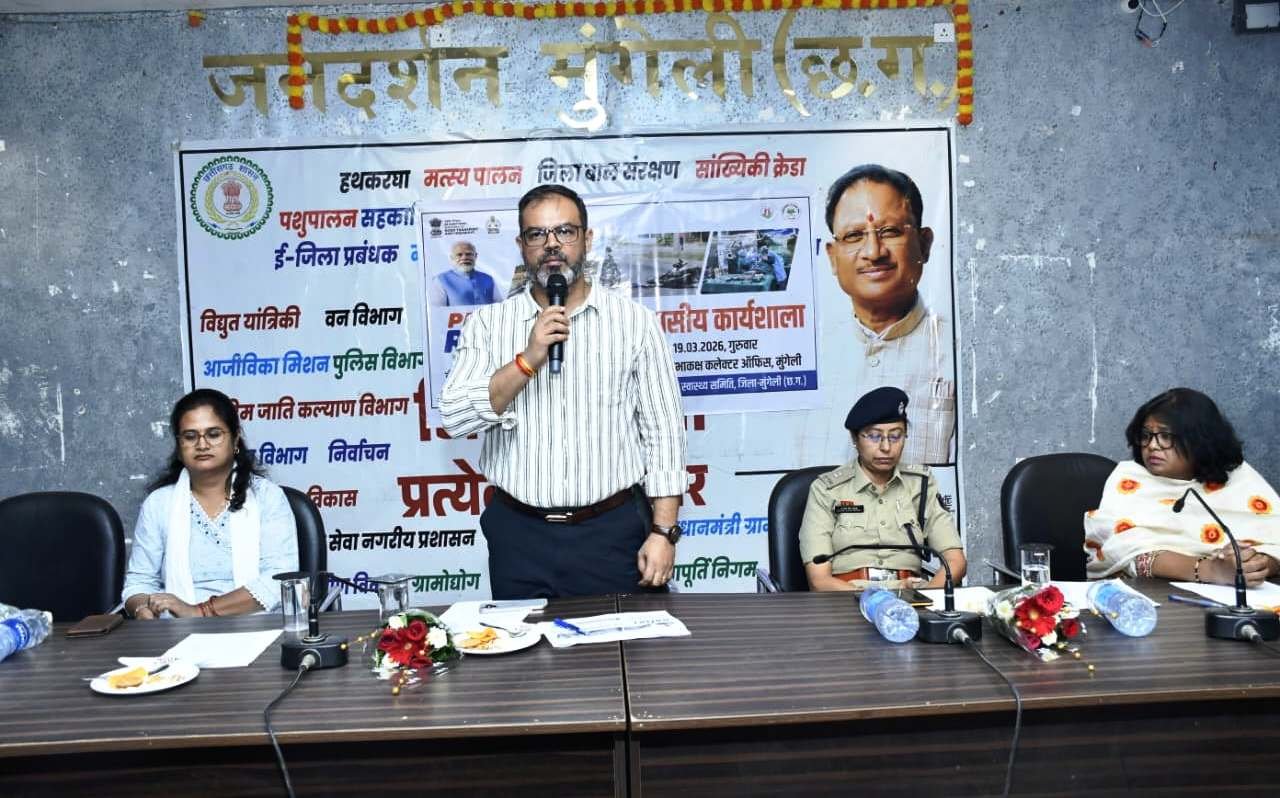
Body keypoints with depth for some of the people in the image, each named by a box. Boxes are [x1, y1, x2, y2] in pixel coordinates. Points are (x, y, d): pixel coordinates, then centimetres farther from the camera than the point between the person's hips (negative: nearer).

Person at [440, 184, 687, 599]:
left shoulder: (635, 321, 1)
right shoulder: (487, 323, 4)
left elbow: (663, 433, 0)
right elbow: (454, 417, -7)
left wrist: (663, 531, -6)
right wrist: (528, 361, -18)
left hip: (611, 534, -1)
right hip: (519, 537, 1)